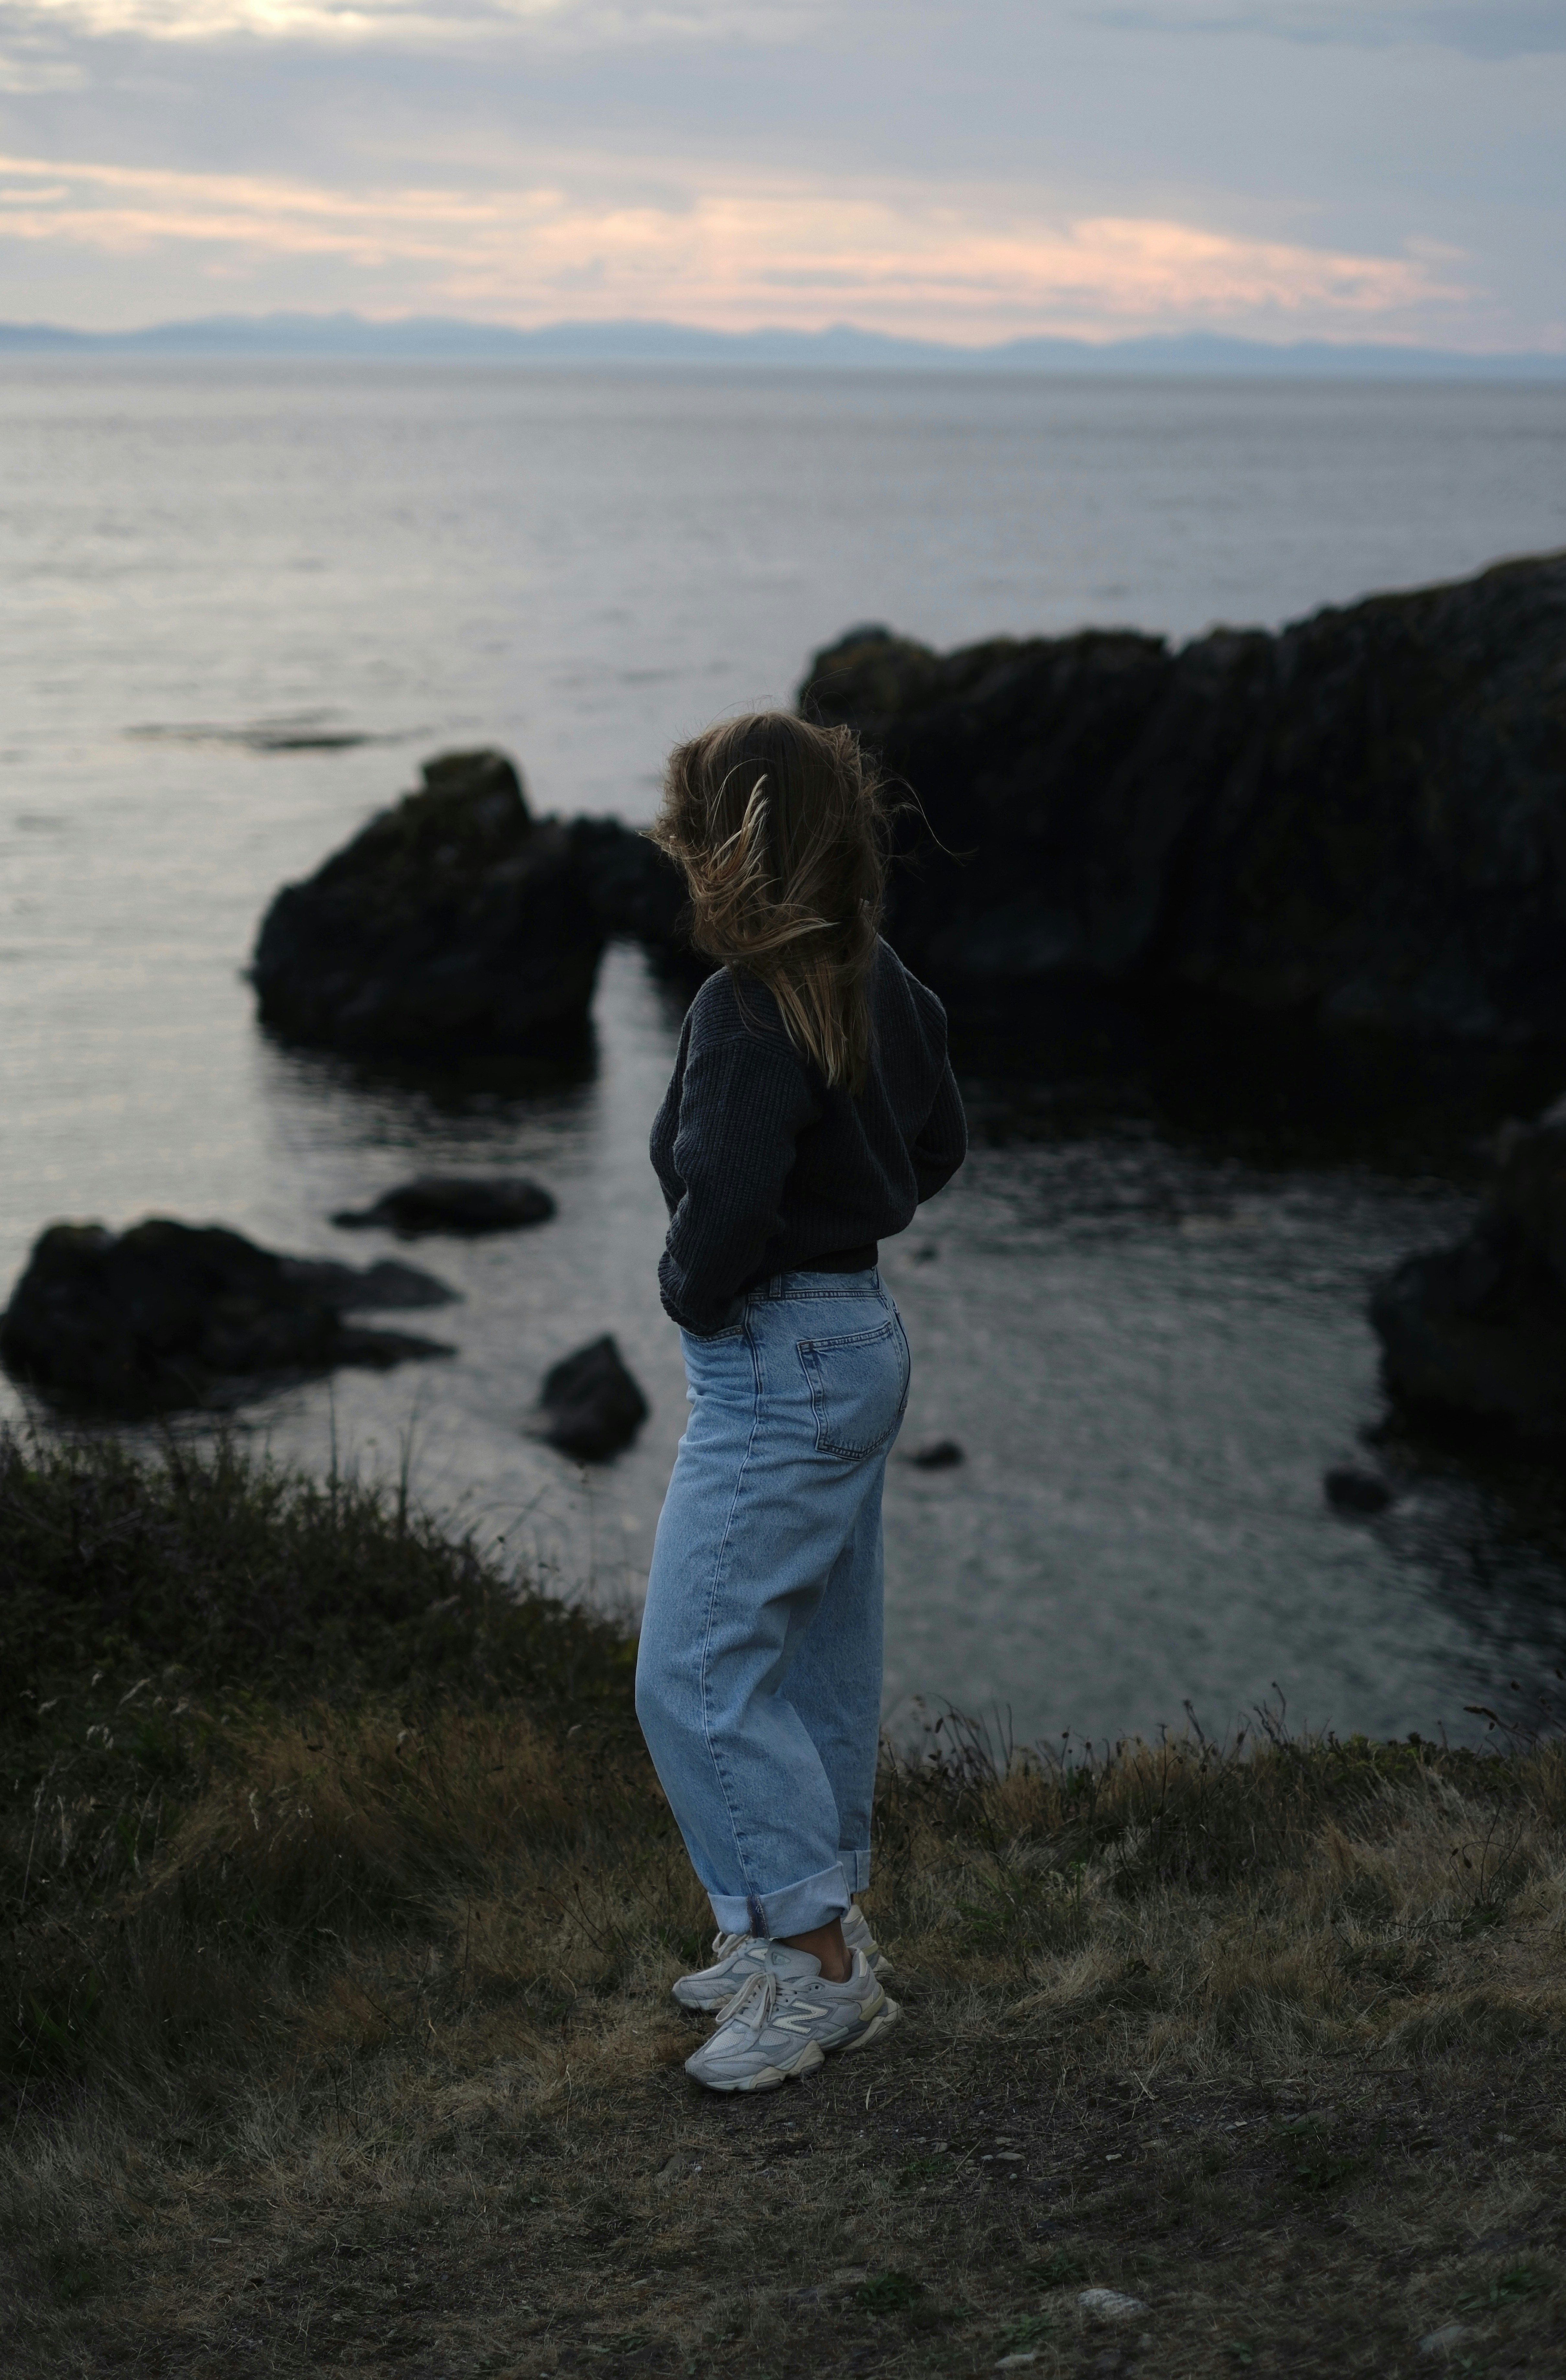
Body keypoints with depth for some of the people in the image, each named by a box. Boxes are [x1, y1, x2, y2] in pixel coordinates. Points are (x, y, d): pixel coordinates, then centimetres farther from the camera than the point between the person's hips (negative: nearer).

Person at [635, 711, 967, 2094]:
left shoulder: (752, 1011, -22)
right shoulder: (880, 986, 6)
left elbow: (728, 1202, -29)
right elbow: (940, 1143, 20)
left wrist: (690, 1293, -10)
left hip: (778, 1368, -10)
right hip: (864, 1341, 10)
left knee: (698, 1675, -6)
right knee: (818, 1663, 17)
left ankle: (822, 1966, -2)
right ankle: (817, 1936, 28)